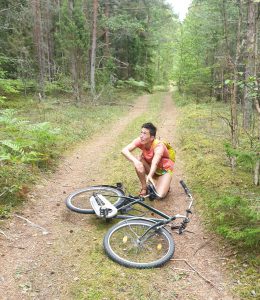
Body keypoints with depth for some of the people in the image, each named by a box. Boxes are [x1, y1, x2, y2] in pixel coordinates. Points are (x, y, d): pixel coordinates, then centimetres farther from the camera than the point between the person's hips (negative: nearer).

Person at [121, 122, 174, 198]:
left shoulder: (159, 146, -33)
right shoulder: (140, 141, -22)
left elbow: (155, 163, -51)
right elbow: (124, 150, -34)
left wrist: (150, 176, -70)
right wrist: (135, 161, -51)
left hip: (164, 170, -4)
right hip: (150, 167, 4)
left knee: (160, 195, -24)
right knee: (138, 161, -27)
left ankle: (165, 185, 11)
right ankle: (144, 187, -8)